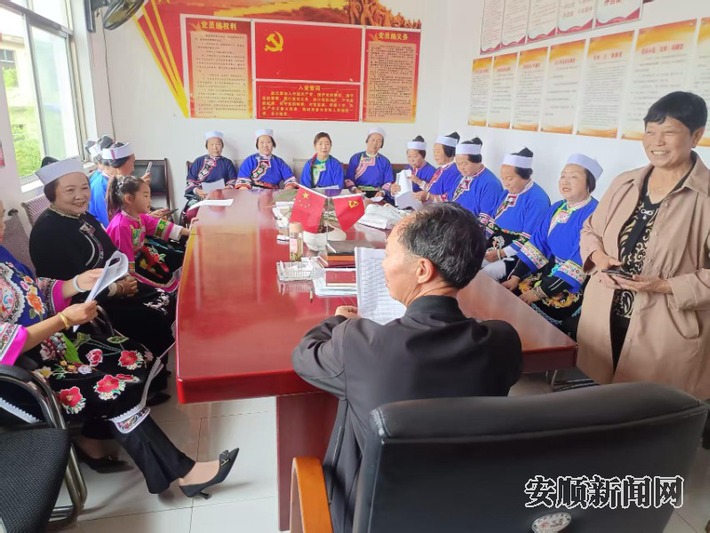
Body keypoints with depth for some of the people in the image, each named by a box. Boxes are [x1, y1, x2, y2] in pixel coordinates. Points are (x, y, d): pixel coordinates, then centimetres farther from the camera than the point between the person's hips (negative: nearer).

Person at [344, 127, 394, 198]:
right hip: (359, 194, -1)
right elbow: (348, 178, 3)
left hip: (377, 195, 1)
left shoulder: (385, 161, 11)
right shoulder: (356, 158, 9)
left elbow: (388, 182, 5)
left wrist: (382, 192, -14)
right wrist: (354, 189, -16)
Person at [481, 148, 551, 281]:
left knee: (486, 274, -27)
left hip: (517, 255, -8)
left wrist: (500, 253, -20)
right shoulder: (508, 193, 11)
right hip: (493, 247, 8)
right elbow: (493, 220, 16)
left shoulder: (537, 199, -16)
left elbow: (529, 239, -20)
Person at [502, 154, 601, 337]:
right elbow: (536, 244, 4)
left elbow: (579, 264, -24)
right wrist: (515, 277, -7)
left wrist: (540, 291, -24)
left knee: (527, 309, -24)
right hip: (549, 271, 7)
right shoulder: (556, 209, 8)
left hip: (576, 286, -7)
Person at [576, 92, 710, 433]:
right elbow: (590, 231, 14)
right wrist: (599, 257, -6)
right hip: (605, 315, 5)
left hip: (664, 331, -4)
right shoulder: (625, 184, 5)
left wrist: (665, 285, -23)